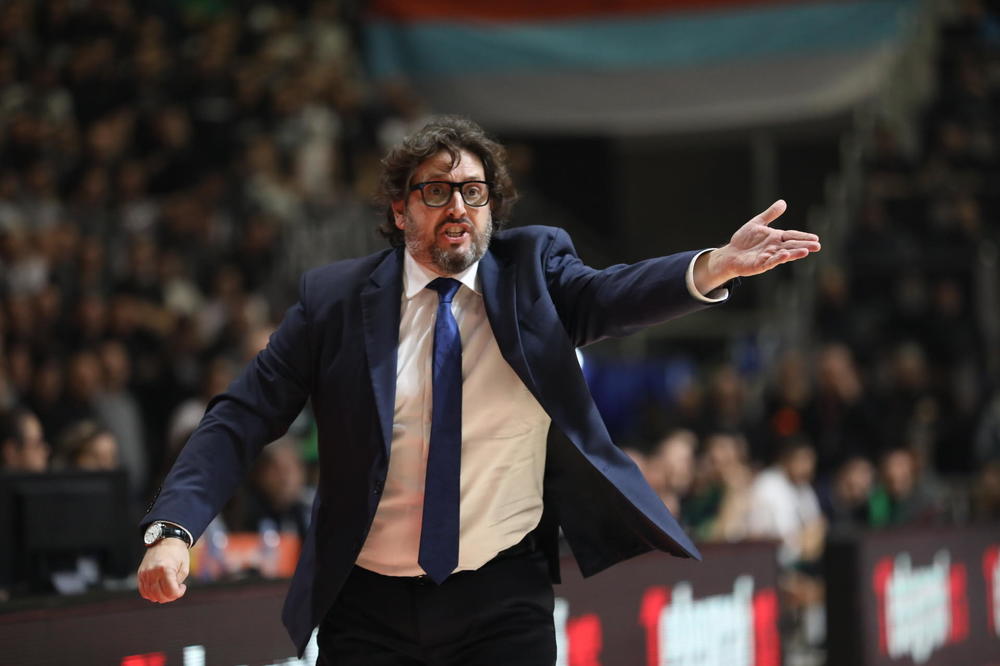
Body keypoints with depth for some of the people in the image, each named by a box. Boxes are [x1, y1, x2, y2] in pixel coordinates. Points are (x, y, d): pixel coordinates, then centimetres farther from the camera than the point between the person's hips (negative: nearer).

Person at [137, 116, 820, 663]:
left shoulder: (531, 270, 2)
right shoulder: (335, 298, 0)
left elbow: (606, 296, -17)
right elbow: (242, 420, -1)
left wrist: (717, 267, -38)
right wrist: (174, 529, -16)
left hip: (505, 601, 0)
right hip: (367, 607, 0)